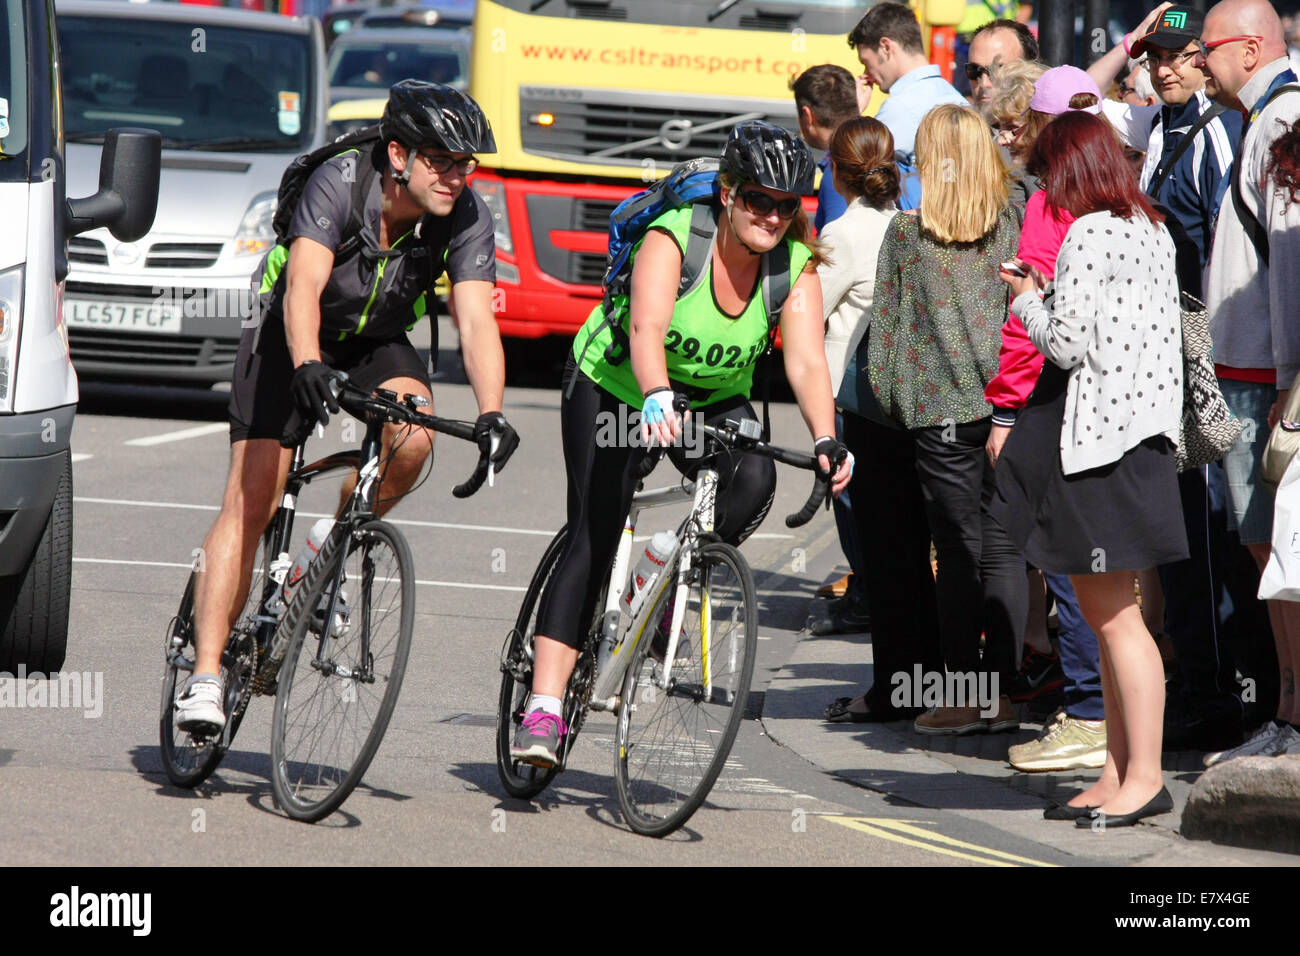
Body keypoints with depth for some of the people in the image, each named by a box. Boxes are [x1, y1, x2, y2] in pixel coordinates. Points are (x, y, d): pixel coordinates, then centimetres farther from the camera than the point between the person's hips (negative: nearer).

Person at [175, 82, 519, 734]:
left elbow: (477, 322, -29)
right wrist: (306, 368, -59)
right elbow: (303, 288, -41)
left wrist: (491, 415, -45)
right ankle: (205, 677, -14)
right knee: (250, 503, -14)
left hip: (379, 342, 3)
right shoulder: (339, 185, -30)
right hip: (292, 336, -3)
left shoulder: (466, 218, -21)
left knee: (413, 439, -28)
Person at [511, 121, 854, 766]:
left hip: (716, 398, 4)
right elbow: (646, 328, -44)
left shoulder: (795, 267, -17)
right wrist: (658, 399, -63)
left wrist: (826, 442, -45)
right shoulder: (673, 238, -28)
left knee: (754, 480, -28)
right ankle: (543, 707, -18)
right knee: (594, 537, -15)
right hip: (616, 386, -3)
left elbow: (807, 361, -28)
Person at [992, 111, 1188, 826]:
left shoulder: (1089, 235, -14)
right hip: (1135, 430, 10)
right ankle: (1120, 773, 16)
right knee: (1105, 613, 13)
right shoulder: (1152, 231, 13)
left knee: (1113, 614, -6)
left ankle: (1144, 777, -4)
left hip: (1096, 435, -10)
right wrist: (1048, 295, 16)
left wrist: (1028, 302, 1)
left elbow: (1067, 340, -17)